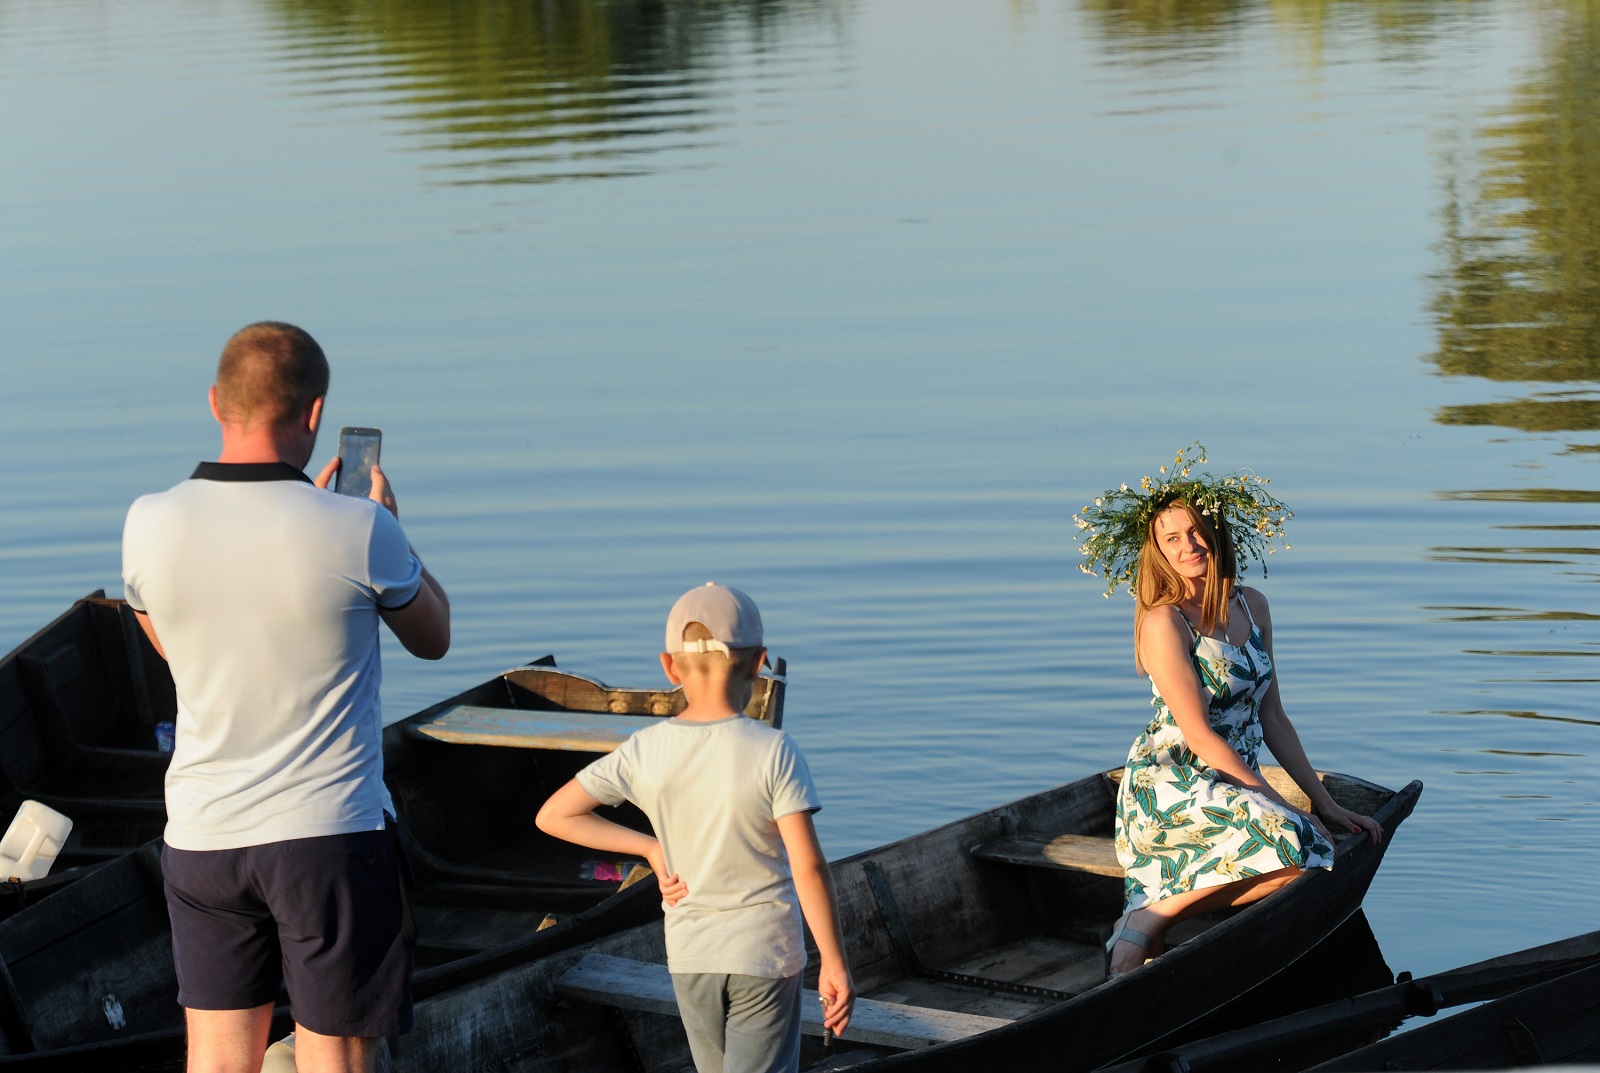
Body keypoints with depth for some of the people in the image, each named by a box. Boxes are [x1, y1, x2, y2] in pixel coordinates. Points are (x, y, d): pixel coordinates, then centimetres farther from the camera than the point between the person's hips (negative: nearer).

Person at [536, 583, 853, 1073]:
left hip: (689, 956, 4)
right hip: (765, 951, -4)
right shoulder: (773, 752, -17)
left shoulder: (644, 752, -8)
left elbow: (553, 816, -3)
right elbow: (808, 867, -19)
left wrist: (651, 849, 0)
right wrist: (834, 964, -10)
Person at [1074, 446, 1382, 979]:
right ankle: (1149, 920, -20)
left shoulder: (1251, 606, 12)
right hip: (1168, 782, -7)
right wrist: (1278, 805, -15)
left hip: (1232, 790, 7)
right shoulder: (1164, 621, -10)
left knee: (1320, 854, -22)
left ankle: (1151, 908, -10)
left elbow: (1270, 717, 16)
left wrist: (1324, 802, 10)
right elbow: (1200, 738, -13)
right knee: (1293, 840, -33)